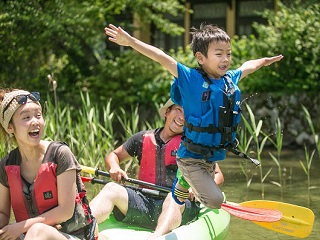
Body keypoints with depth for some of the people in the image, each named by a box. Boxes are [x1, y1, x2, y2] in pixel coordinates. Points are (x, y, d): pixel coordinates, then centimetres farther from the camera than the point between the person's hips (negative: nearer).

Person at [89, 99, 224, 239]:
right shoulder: (143, 138, 14)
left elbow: (218, 176, 6)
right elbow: (113, 155, 25)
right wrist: (114, 167, 1)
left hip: (180, 206, -3)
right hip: (145, 204, 3)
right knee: (111, 189, -20)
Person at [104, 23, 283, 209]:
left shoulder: (231, 79, 5)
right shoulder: (191, 79, -13)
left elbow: (247, 67, 26)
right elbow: (162, 58, -19)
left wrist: (265, 61, 44)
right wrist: (130, 41, -26)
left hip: (212, 158, 7)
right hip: (191, 159, -7)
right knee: (215, 200, -17)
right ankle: (185, 180, 6)